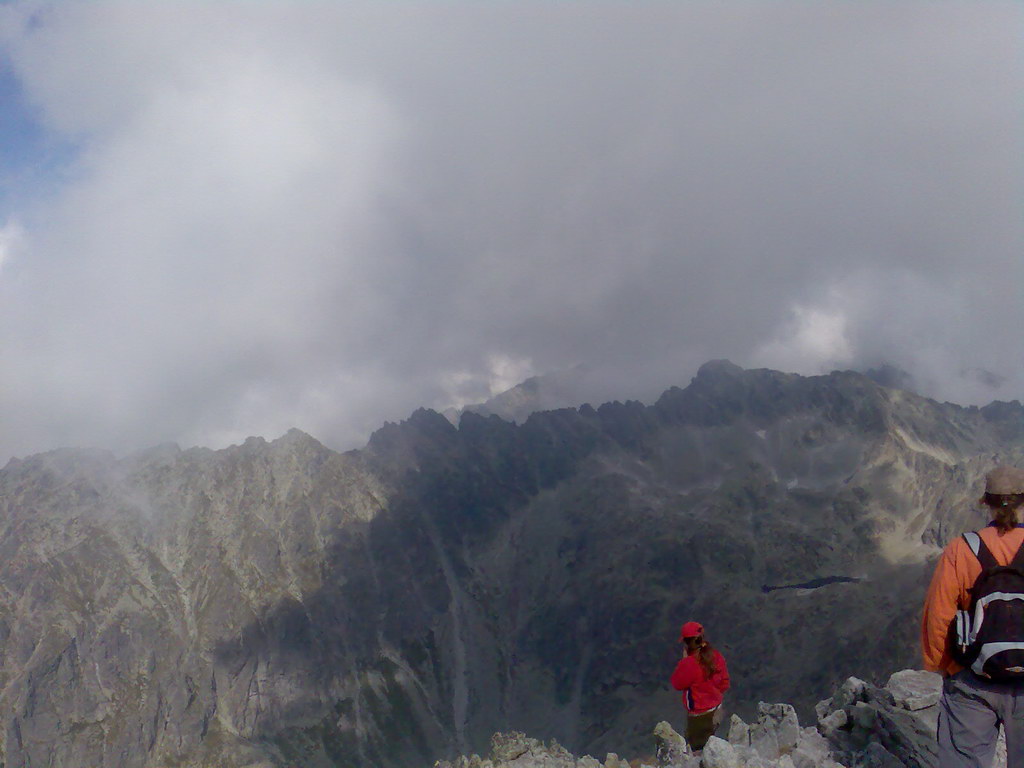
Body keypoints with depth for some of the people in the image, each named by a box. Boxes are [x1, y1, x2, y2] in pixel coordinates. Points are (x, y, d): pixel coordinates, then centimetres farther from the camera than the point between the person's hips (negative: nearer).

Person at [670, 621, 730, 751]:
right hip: (716, 711, 7)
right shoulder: (716, 656, -6)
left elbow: (677, 684, -12)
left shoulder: (690, 663, -28)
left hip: (699, 716, -7)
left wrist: (683, 659, -10)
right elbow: (725, 684, 5)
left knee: (697, 751, 9)